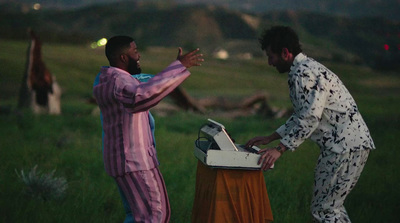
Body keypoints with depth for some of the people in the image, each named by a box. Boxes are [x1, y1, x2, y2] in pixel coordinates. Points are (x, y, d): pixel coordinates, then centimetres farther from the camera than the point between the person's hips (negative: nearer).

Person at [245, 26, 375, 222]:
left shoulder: (304, 74, -15)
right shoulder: (306, 68, 19)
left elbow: (309, 119, -23)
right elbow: (301, 116, 24)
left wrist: (280, 149, -21)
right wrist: (270, 138, 22)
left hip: (346, 146, -11)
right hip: (351, 143, 11)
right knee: (331, 206, 18)